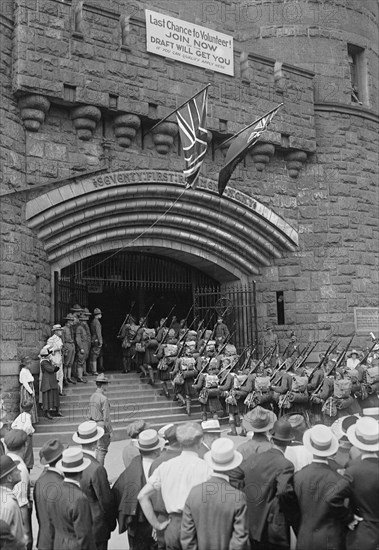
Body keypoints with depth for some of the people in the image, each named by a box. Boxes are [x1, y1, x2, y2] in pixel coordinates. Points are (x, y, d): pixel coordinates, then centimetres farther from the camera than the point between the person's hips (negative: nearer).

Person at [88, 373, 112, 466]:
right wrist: (110, 430, -12)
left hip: (93, 424, 8)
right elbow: (106, 417, -19)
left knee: (97, 448, 18)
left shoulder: (92, 397, 7)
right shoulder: (104, 399, -19)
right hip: (102, 425, -8)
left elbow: (91, 414, 13)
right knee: (102, 449, -1)